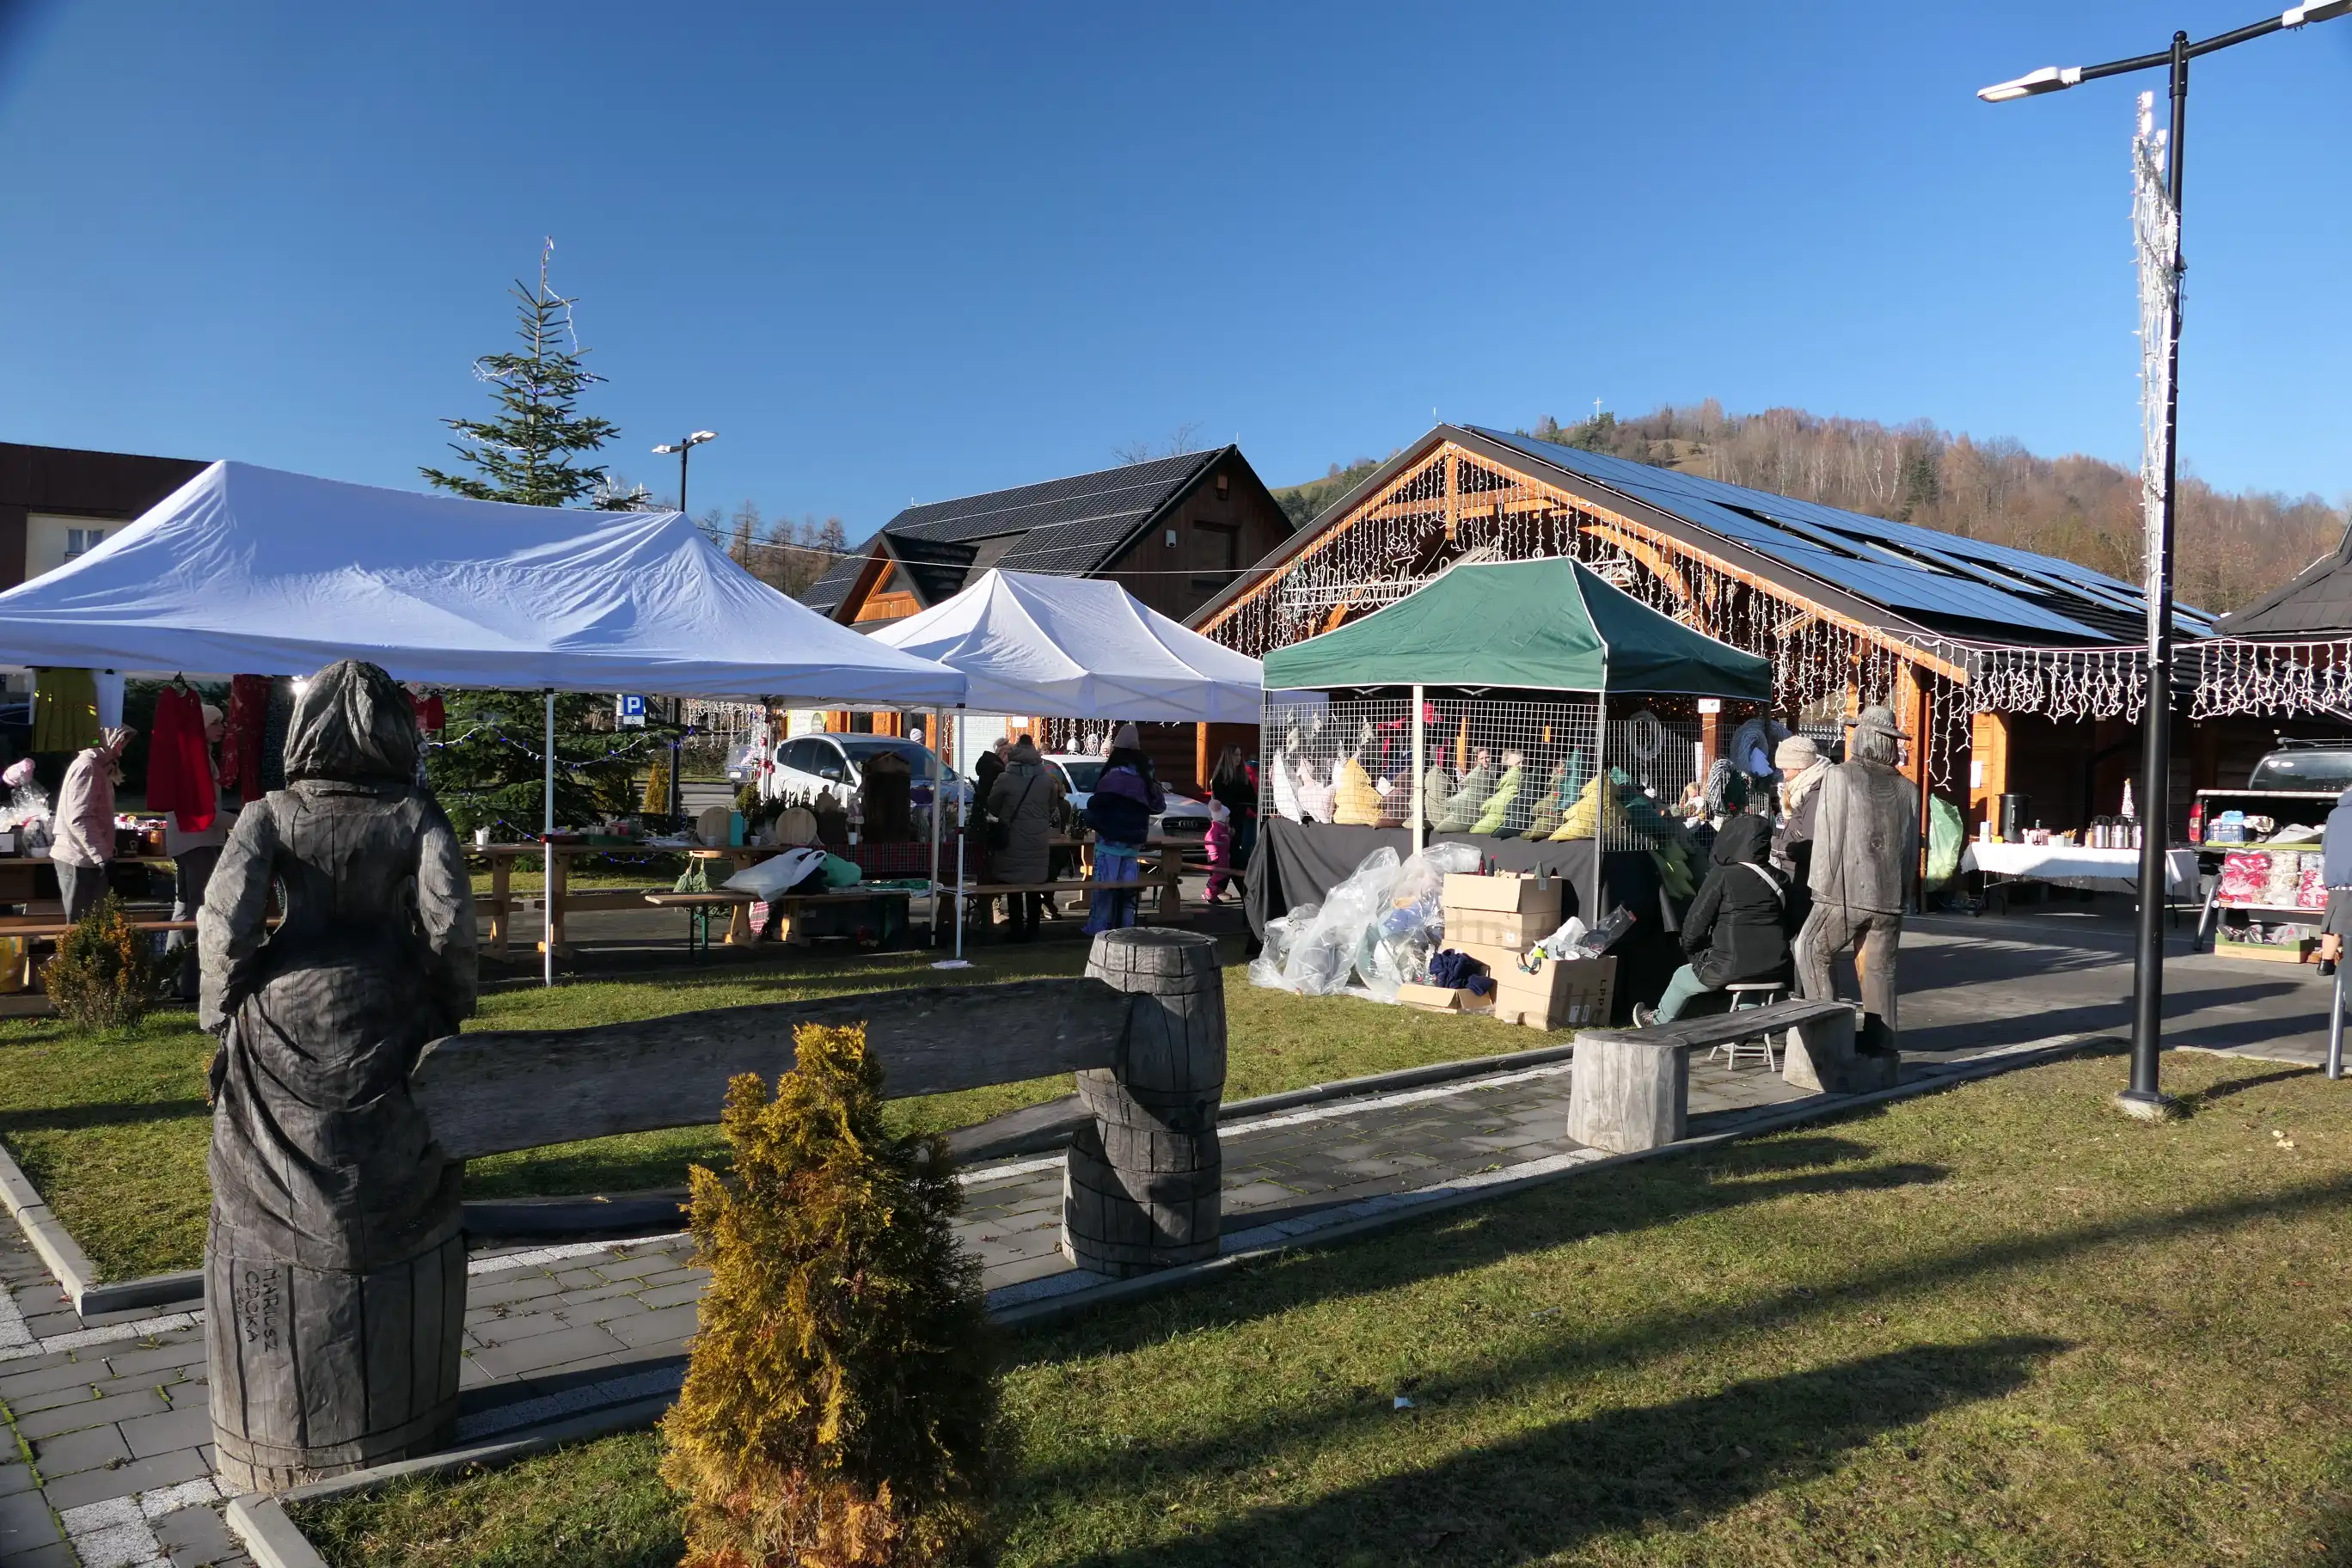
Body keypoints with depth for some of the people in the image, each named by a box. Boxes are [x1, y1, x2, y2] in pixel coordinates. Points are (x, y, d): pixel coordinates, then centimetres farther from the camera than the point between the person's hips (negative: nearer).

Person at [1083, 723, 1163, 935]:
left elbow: (1095, 806, -13)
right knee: (1128, 886, 10)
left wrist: (1090, 819, 6)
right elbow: (1159, 806, 13)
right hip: (1133, 843, 6)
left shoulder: (1112, 777, -15)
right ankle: (1126, 927, 13)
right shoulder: (1145, 779, 7)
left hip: (1110, 841, -6)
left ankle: (1097, 927, -3)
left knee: (1104, 885, -3)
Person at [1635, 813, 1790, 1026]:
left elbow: (1696, 921, -10)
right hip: (1775, 969, 5)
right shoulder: (1779, 879, 3)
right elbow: (1788, 923, 10)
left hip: (1731, 968, -5)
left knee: (1682, 978, 23)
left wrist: (1689, 946, 10)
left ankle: (1658, 1021, 44)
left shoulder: (1722, 875, -13)